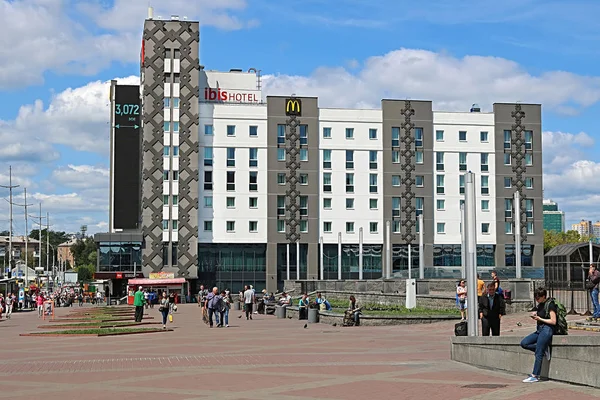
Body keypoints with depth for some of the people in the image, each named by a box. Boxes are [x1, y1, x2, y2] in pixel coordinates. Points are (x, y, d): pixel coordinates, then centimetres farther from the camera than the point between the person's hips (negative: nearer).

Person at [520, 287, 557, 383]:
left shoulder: (550, 305, -10)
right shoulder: (540, 305, 15)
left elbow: (553, 321, -14)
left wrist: (539, 318, -13)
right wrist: (535, 316, 4)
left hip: (547, 329, -9)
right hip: (539, 329, 9)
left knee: (538, 353, -12)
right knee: (524, 343, -5)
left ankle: (535, 376, -10)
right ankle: (544, 349, 1)